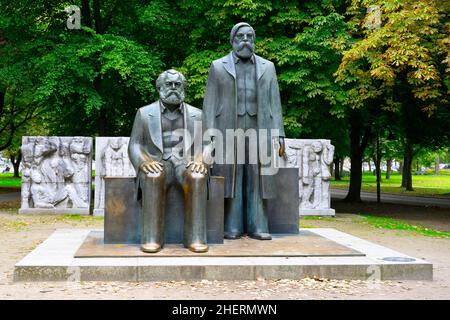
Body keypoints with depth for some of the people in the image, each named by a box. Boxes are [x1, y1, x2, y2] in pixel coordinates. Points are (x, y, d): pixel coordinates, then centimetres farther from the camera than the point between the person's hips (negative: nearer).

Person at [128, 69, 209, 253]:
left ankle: (195, 238, -32)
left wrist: (200, 161, -15)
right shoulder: (144, 113, 8)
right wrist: (144, 162, -18)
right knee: (154, 179, -36)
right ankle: (152, 238, -32)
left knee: (197, 178, -34)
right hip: (157, 166, -1)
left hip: (186, 164, 1)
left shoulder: (196, 115, 12)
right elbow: (134, 146, 4)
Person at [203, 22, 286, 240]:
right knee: (231, 178, -2)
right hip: (228, 131, -1)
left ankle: (257, 226, 2)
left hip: (258, 131, 2)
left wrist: (279, 135, 0)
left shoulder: (267, 67, 12)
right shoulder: (218, 66, 7)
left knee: (257, 179, -1)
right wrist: (210, 136, -7)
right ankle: (232, 227, 2)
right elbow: (210, 103, 3)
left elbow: (274, 103, 9)